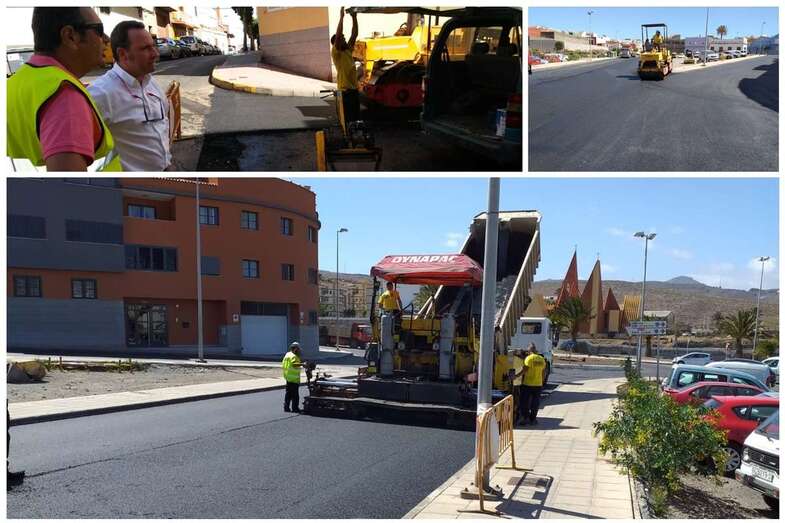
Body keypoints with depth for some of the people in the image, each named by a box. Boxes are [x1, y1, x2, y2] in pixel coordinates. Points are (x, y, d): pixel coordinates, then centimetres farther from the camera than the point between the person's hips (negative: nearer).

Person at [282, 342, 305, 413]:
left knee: (288, 393, 14)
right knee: (295, 394, -4)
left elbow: (283, 364, 19)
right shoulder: (293, 356, -16)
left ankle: (286, 407, 16)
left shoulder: (287, 354, 14)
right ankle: (295, 408, -2)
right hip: (294, 378, -10)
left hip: (288, 377, 10)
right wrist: (302, 364, -37)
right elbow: (294, 364, -33)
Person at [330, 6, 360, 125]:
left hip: (354, 89, 8)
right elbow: (337, 35, -20)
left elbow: (354, 35, 11)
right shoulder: (335, 53, -8)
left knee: (356, 119, 11)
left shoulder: (348, 51, 13)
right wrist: (341, 16, -19)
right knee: (348, 120, -6)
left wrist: (354, 17, 5)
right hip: (345, 90, -8)